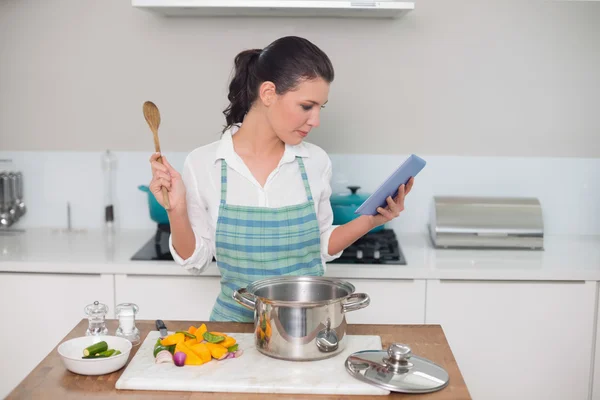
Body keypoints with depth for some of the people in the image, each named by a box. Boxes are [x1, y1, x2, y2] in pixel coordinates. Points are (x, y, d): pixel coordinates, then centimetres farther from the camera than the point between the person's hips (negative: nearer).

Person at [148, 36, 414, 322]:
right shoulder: (203, 164, -8)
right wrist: (176, 210, -16)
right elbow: (195, 259, -1)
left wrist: (370, 220, -5)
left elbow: (322, 247, 9)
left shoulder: (315, 162, -3)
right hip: (237, 320, -1)